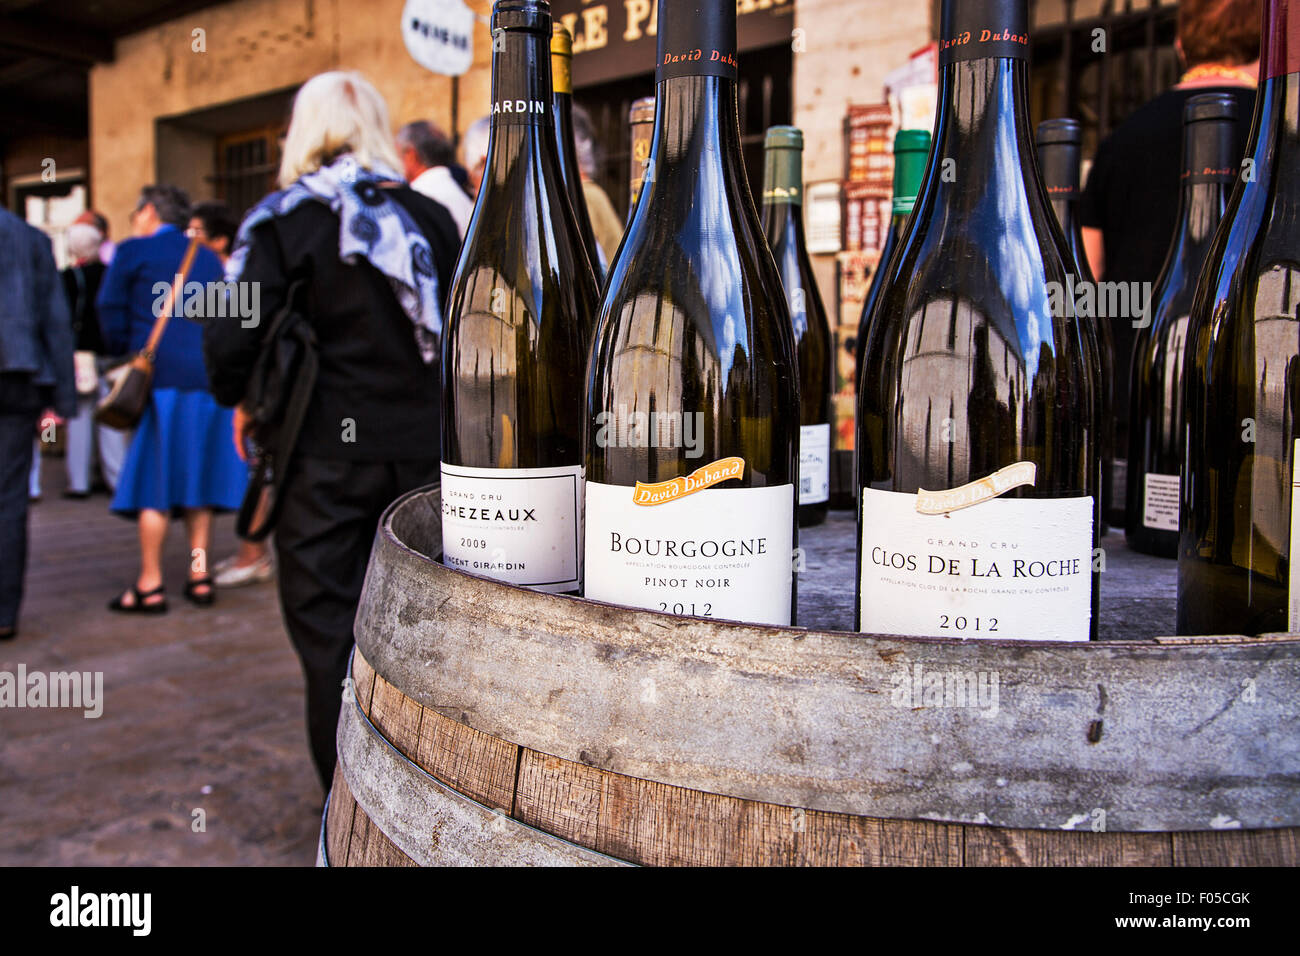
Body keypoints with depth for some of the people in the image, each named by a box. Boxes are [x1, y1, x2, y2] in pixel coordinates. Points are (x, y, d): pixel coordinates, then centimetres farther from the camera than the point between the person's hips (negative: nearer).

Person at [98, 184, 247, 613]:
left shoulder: (133, 251, 2)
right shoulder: (208, 258, 15)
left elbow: (111, 309, 2)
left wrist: (126, 353, 15)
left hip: (159, 375, -4)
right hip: (209, 377, 4)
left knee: (154, 481, -1)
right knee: (197, 473, 9)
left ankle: (150, 585, 1)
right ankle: (200, 574, 9)